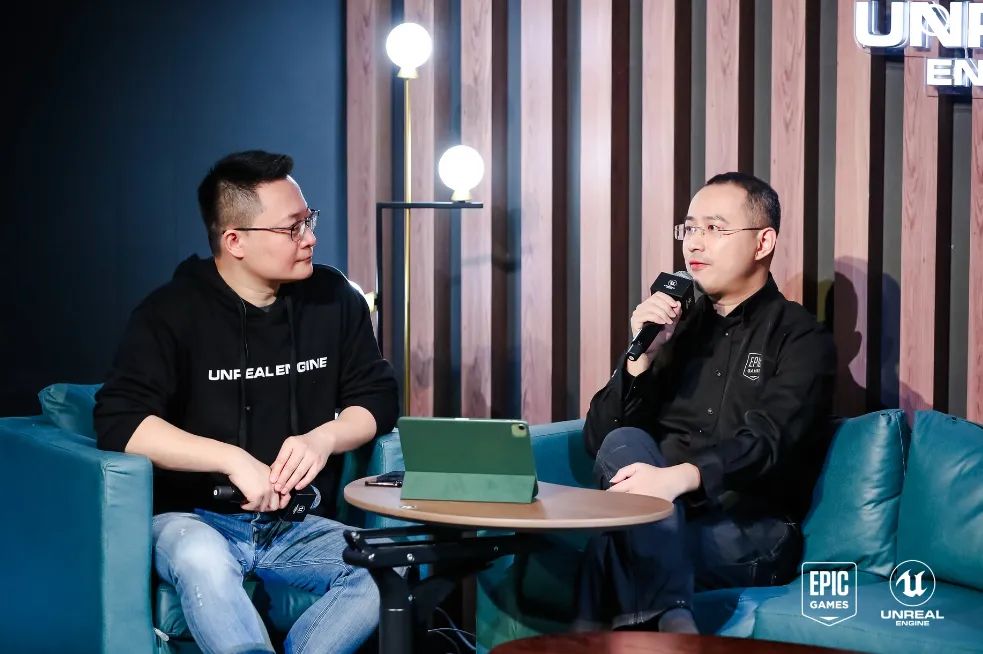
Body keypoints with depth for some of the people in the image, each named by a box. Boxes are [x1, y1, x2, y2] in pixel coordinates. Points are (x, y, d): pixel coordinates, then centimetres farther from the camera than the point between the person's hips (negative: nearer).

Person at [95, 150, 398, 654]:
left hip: (299, 526, 4)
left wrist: (324, 437, -14)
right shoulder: (171, 313, -6)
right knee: (202, 561, -39)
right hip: (194, 519, -3)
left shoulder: (333, 299, 5)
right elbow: (119, 422, -16)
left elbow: (378, 396, 8)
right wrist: (232, 459, -26)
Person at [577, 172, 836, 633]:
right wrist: (642, 356, -7)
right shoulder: (674, 326, 16)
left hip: (752, 535, -5)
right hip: (661, 517, 5)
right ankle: (669, 616, -39)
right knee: (627, 445, -29)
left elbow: (766, 442, -18)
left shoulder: (800, 337, 2)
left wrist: (682, 476, -38)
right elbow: (599, 441, 9)